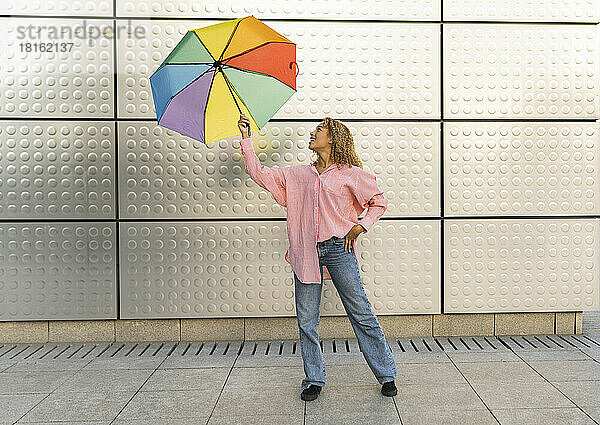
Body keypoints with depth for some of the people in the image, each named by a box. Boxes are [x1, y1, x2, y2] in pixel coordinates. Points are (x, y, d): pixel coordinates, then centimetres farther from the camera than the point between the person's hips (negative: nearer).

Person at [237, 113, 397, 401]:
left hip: (338, 249, -3)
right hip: (307, 254, 3)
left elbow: (379, 202, 13)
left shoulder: (349, 174, 6)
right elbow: (259, 174, 15)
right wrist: (246, 138, 13)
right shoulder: (297, 175, 16)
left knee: (362, 315, 0)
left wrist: (360, 226, -1)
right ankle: (314, 380, 19)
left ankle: (387, 375, 13)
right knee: (306, 321, 4)